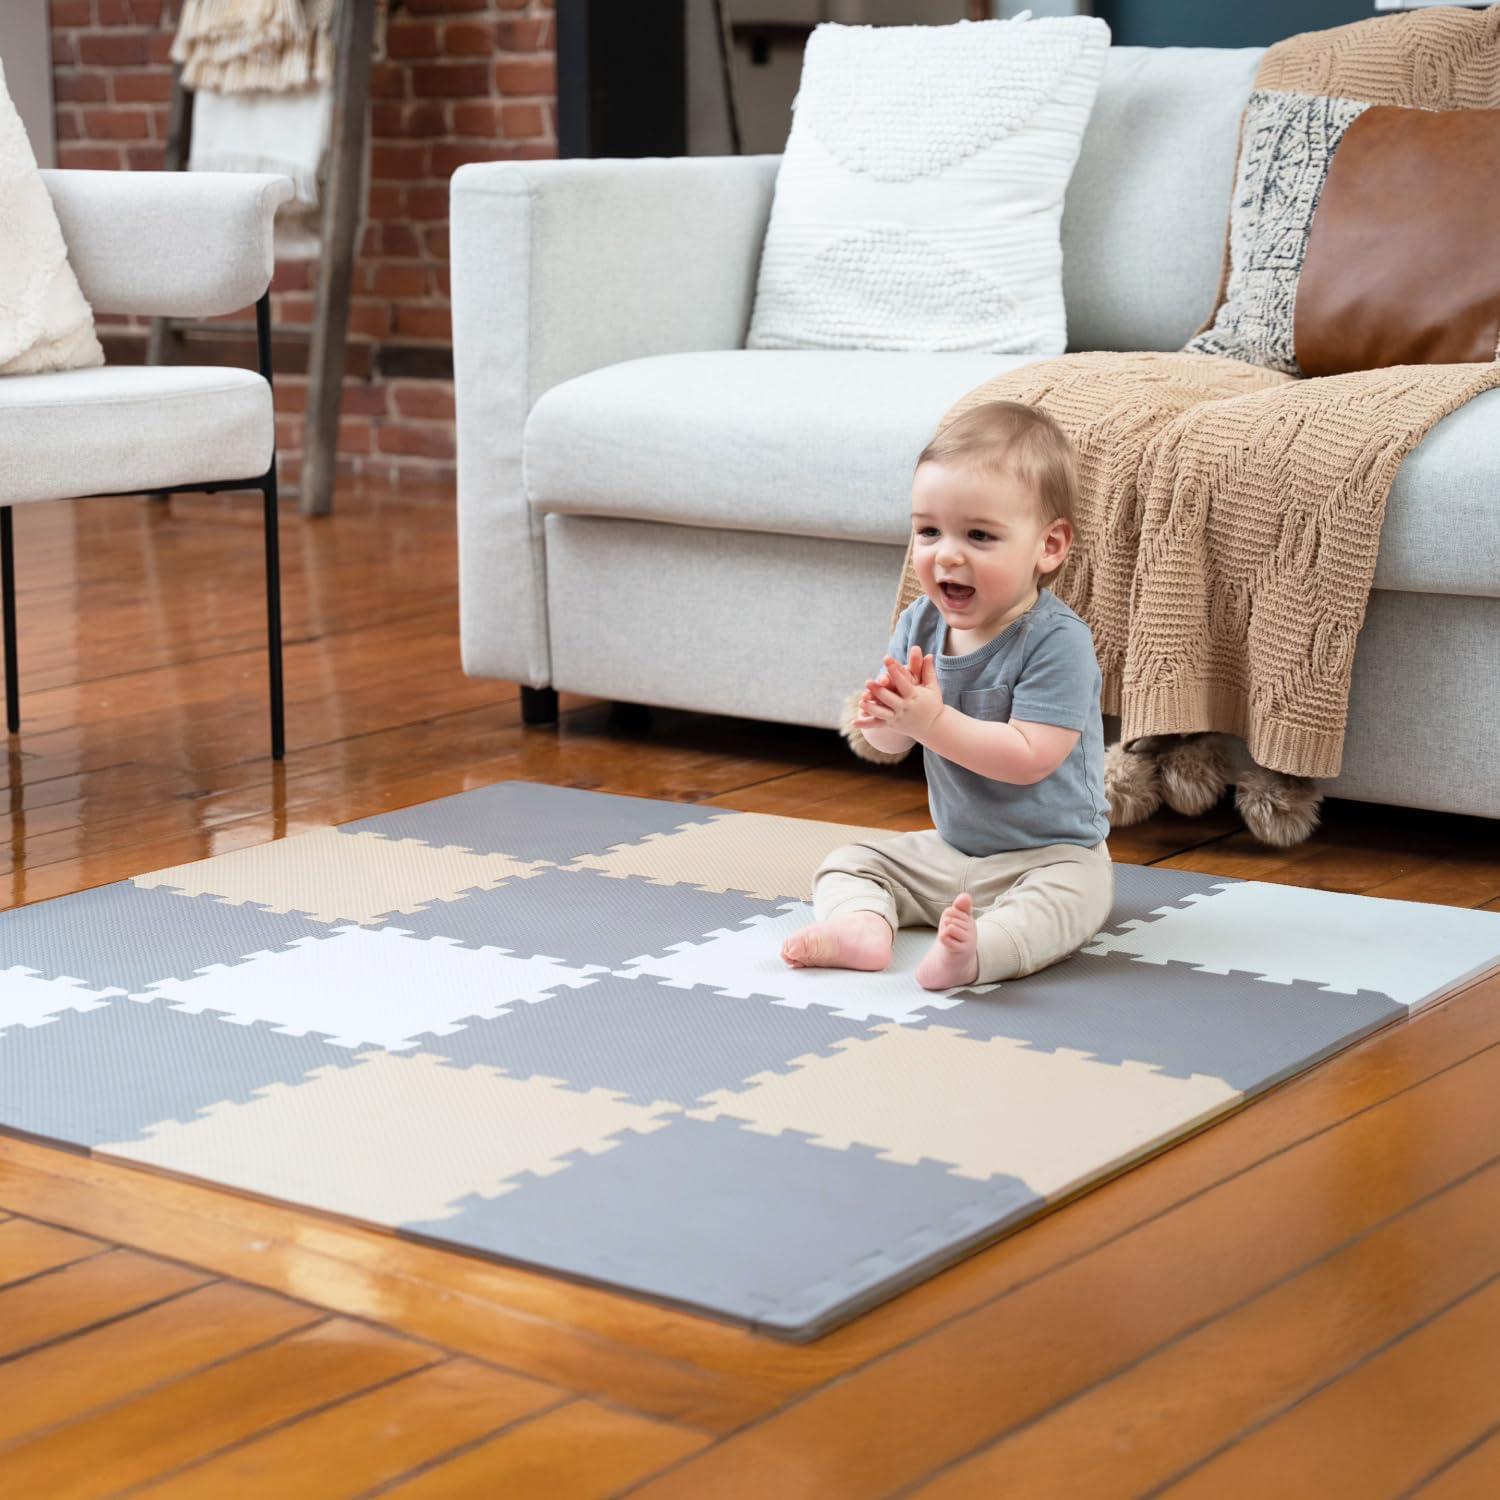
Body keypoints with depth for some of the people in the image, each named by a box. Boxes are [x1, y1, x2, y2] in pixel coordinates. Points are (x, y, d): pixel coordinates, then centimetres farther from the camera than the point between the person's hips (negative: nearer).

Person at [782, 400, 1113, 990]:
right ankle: (861, 925, -29)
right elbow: (890, 742, 3)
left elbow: (1030, 758, -30)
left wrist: (933, 720, -33)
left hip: (1050, 853, -7)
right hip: (949, 848, 7)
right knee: (847, 863, 1)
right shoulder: (921, 622, -2)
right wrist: (883, 715, -23)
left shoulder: (1056, 640, -23)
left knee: (1067, 894, -35)